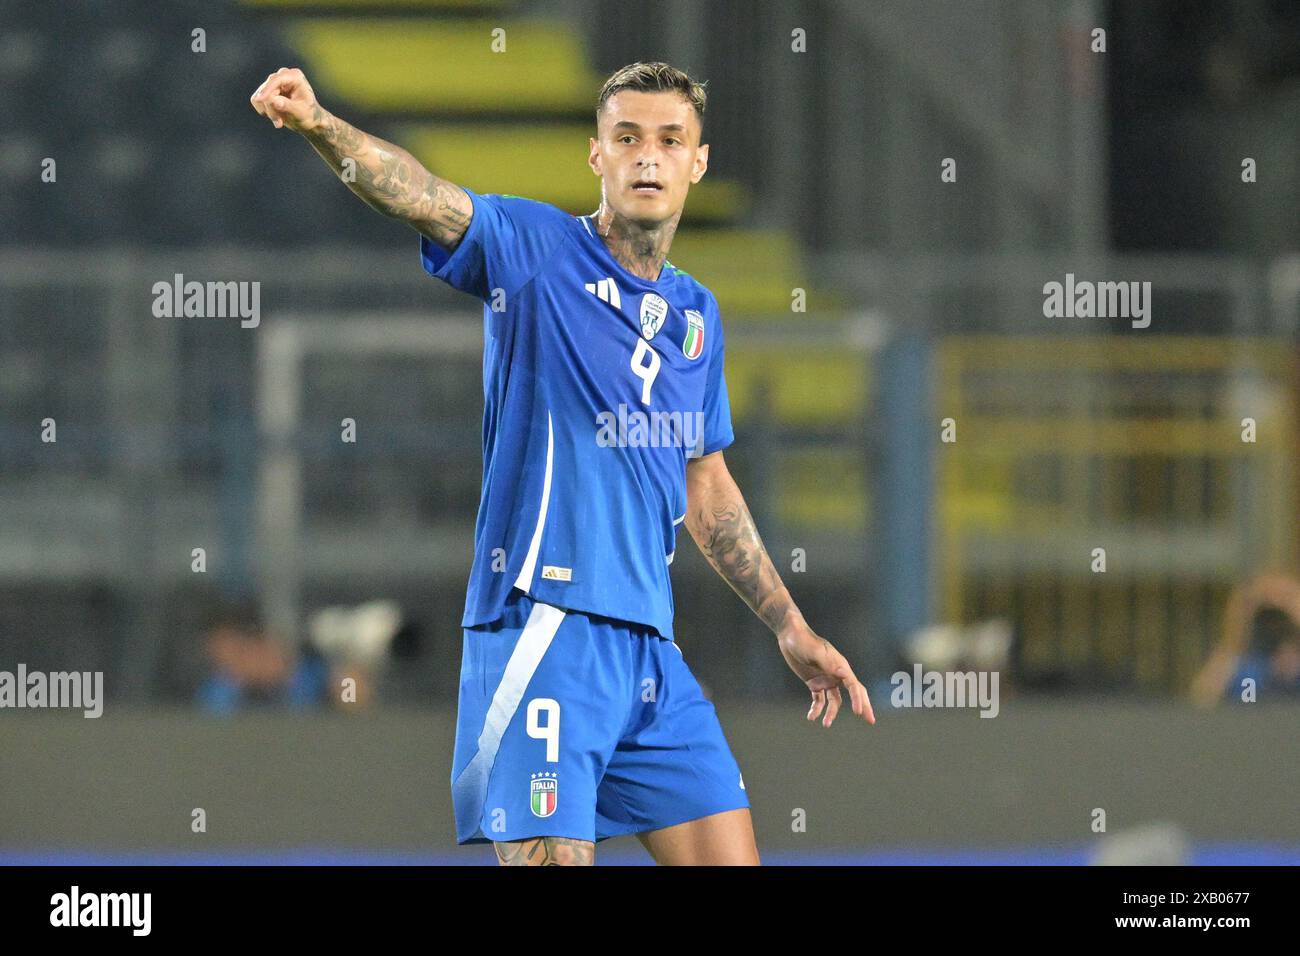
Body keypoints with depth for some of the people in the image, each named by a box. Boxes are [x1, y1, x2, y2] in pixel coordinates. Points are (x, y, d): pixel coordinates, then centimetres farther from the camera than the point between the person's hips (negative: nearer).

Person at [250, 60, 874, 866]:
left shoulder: (696, 314, 16)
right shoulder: (535, 247, -2)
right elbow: (421, 196, -21)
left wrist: (791, 627, 27)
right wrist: (320, 124, -40)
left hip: (649, 642, 7)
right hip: (541, 623, -7)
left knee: (729, 856, 3)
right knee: (551, 857, -15)